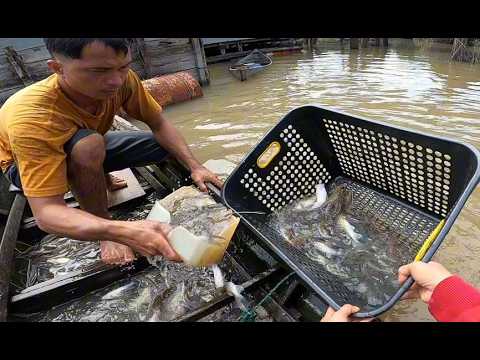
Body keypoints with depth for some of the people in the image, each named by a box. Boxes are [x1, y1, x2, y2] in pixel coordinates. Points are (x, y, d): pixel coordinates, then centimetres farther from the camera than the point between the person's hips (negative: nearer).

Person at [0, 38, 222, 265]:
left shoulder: (121, 79, -28)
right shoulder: (33, 118, -40)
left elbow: (159, 125, -17)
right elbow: (46, 213, -43)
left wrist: (194, 167, -30)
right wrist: (123, 231, -59)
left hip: (89, 151, 5)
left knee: (167, 144, -7)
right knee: (89, 145, -38)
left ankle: (98, 181, 14)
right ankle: (103, 231, -14)